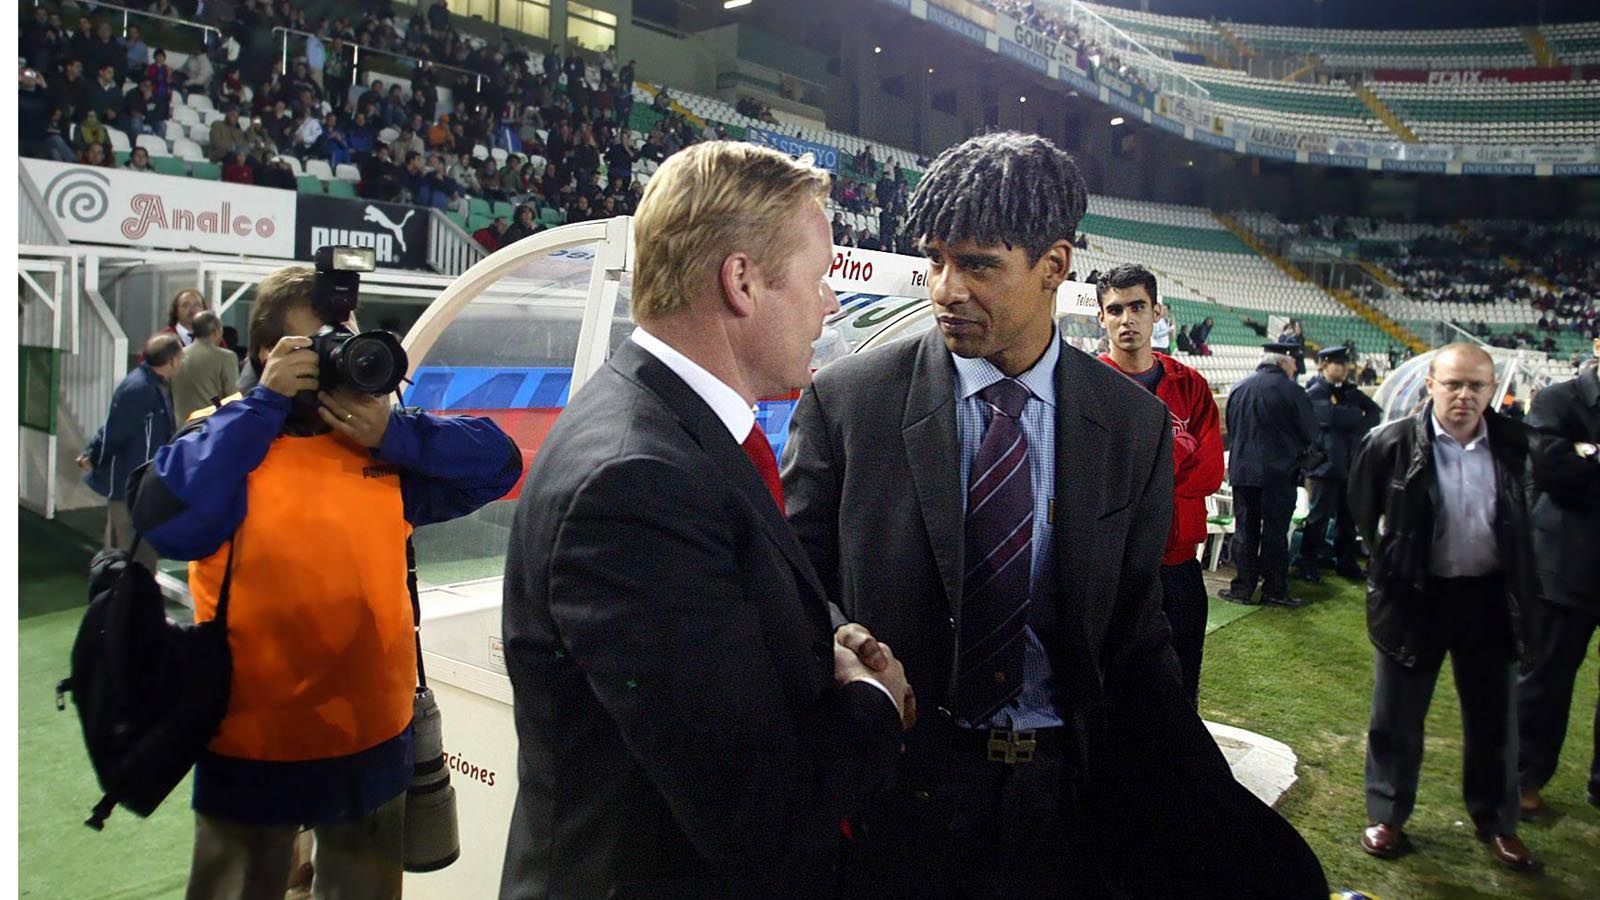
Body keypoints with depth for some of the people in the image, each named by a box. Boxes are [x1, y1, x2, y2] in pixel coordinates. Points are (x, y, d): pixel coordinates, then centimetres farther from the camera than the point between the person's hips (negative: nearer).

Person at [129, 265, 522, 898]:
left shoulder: (385, 445, 1)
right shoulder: (226, 436, -6)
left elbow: (498, 461, -5)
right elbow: (163, 521, -24)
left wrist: (392, 432, -17)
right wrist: (264, 401, -19)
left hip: (375, 744, 3)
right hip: (251, 750, -2)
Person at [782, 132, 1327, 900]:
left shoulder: (1136, 425, -2)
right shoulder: (845, 401, -8)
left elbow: (1134, 636, 2)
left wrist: (1221, 820, -4)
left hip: (1069, 803, 2)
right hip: (898, 799, -1)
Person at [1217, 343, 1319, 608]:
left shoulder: (1238, 388, 3)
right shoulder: (1291, 390, -11)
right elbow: (1311, 432, -3)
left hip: (1242, 470, 4)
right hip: (1279, 472, -4)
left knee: (1245, 530, 10)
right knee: (1275, 532, 5)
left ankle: (1242, 587, 12)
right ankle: (1274, 589, 10)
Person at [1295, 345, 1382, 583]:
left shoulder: (1349, 391, 15)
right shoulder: (1315, 393, -7)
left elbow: (1375, 411, 11)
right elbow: (1333, 415, -23)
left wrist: (1364, 428, -8)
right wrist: (1362, 418, -8)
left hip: (1350, 463, 7)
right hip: (1326, 462, -7)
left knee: (1348, 516, 12)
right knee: (1320, 515, -3)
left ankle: (1346, 563, 22)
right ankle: (1308, 564, 6)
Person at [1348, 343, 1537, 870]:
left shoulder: (1512, 444, -5)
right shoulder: (1393, 444, -12)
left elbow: (1523, 517, 11)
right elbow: (1362, 508, 4)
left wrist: (1520, 587, 7)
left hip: (1488, 597, 3)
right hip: (1415, 596, -2)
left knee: (1494, 718, 16)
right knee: (1397, 715, 9)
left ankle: (1495, 822, 35)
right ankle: (1386, 815, 26)